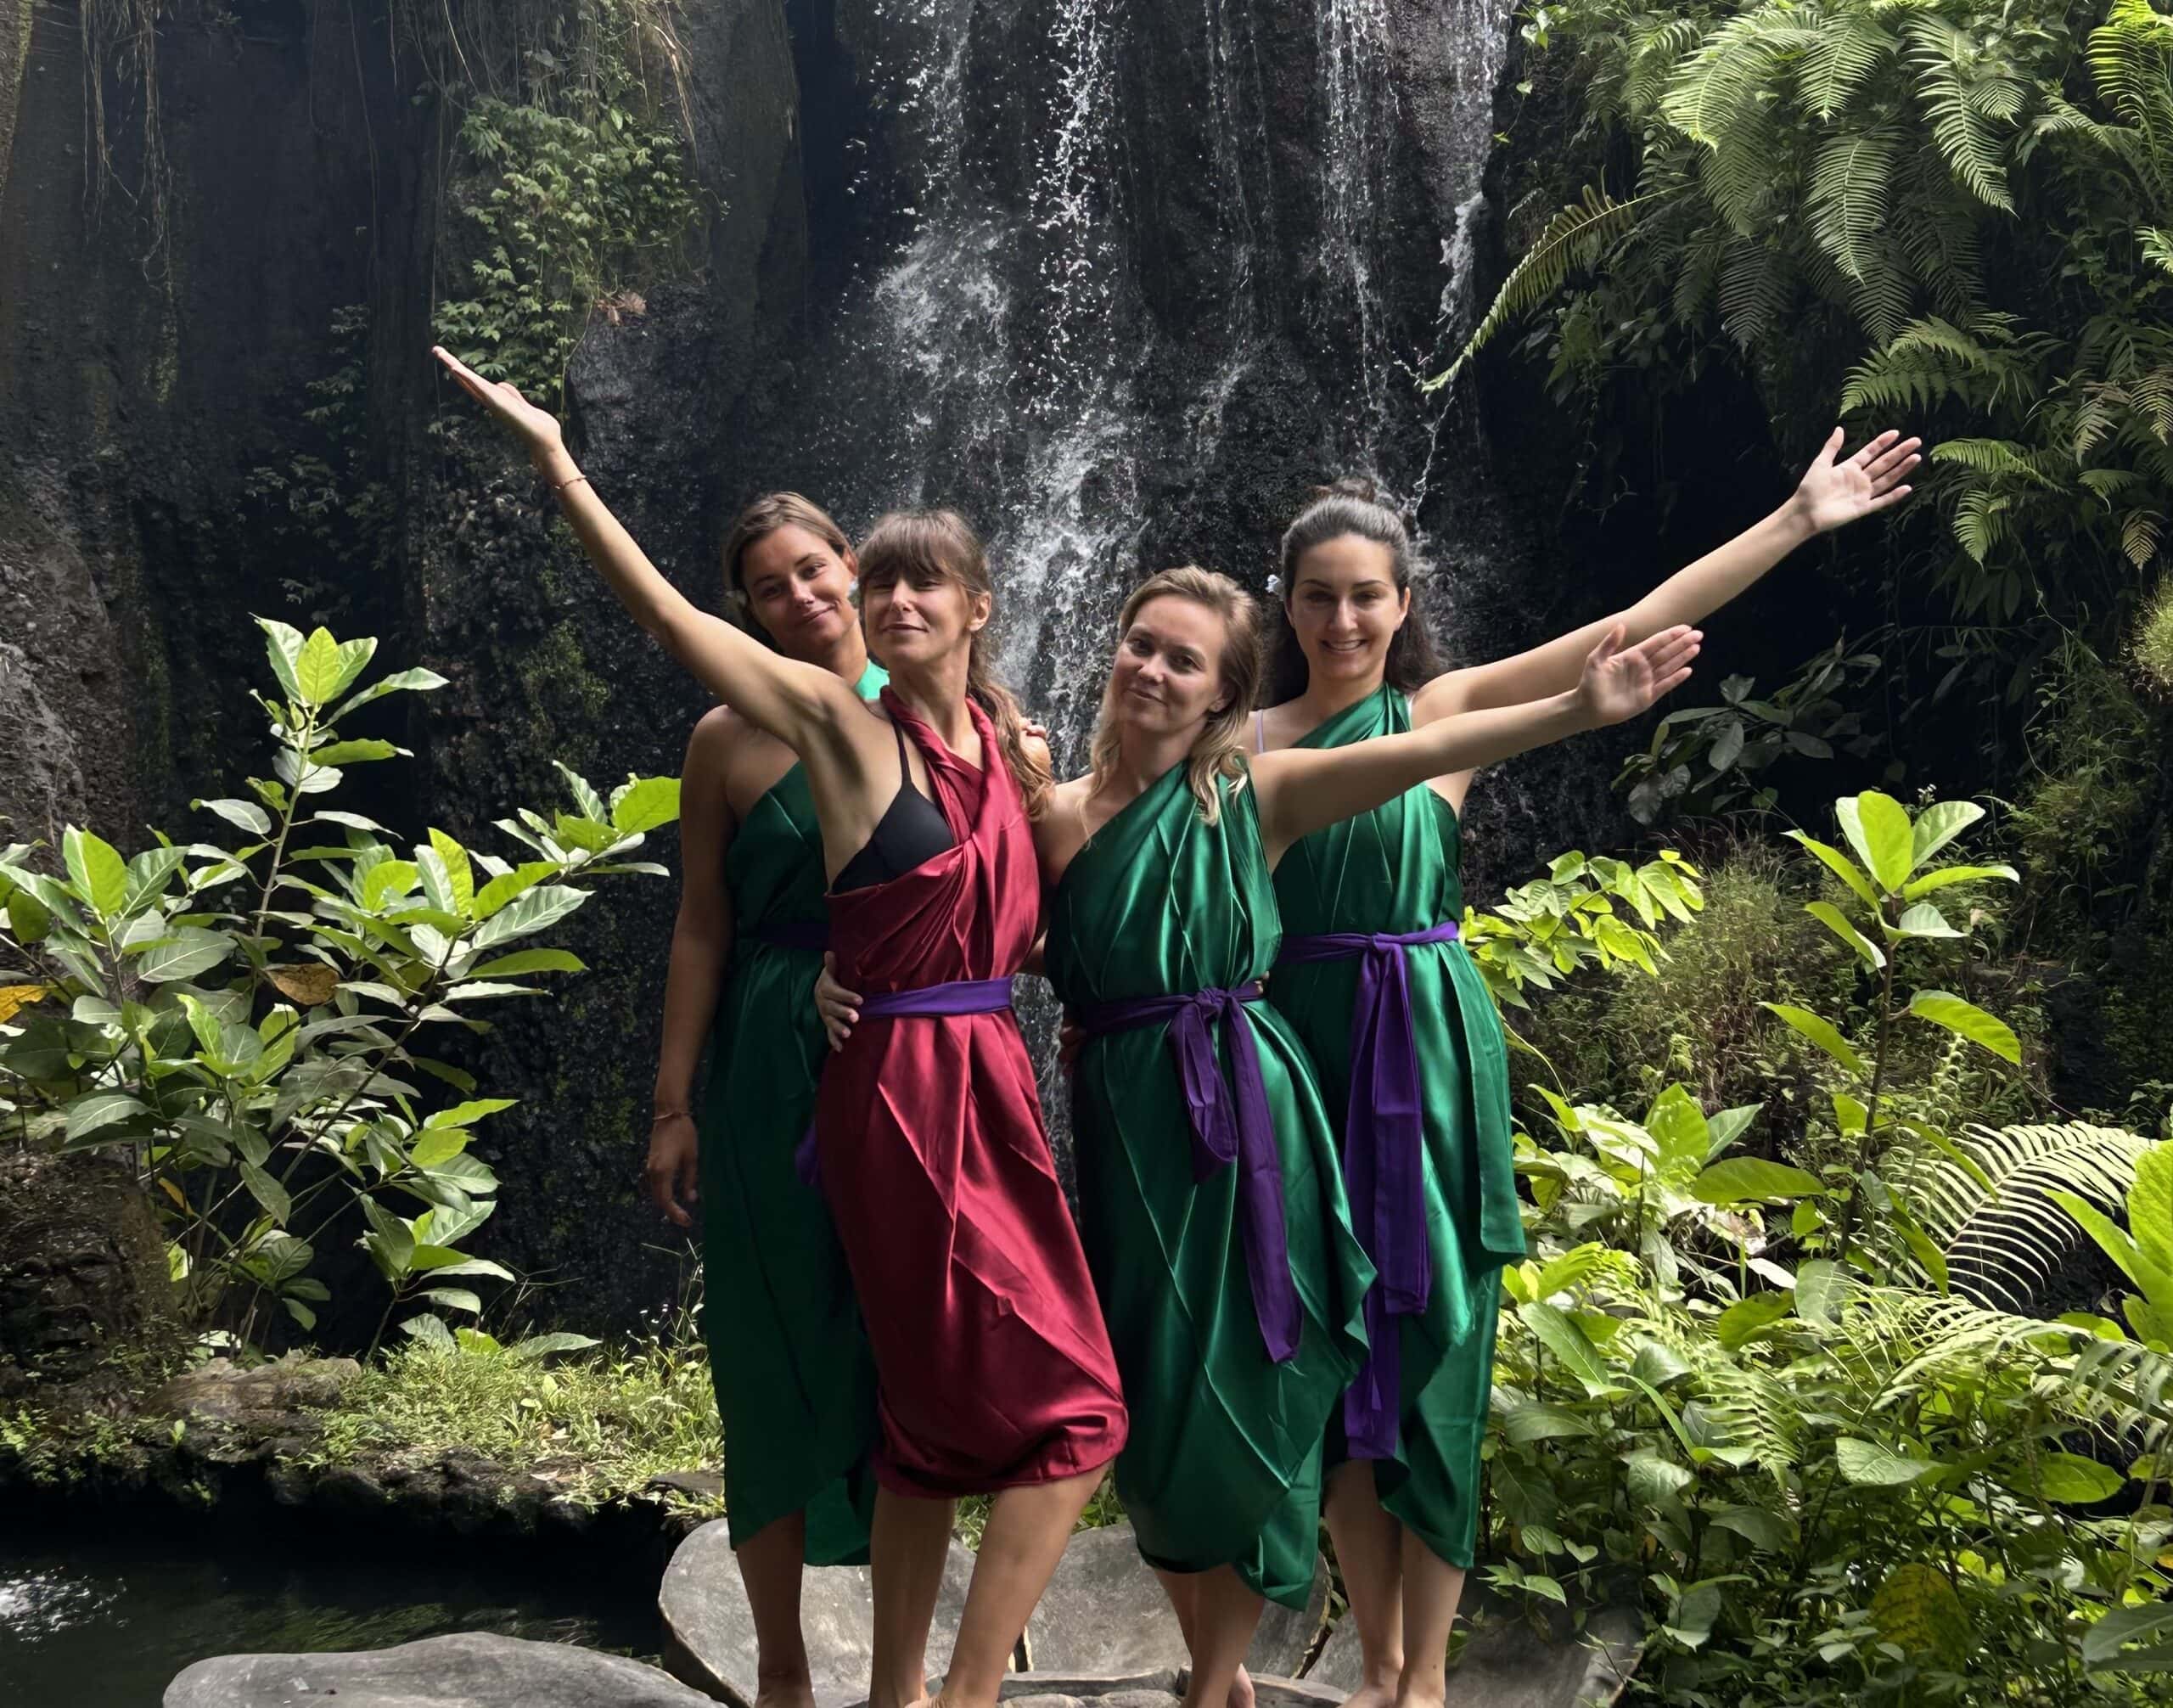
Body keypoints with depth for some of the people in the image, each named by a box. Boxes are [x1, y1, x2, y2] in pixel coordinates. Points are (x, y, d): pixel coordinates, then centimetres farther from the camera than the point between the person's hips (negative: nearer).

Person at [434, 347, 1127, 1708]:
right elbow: (670, 614, -14)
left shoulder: (1013, 745, 10)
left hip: (996, 1088, 7)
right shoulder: (842, 723, -7)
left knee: (941, 1420, 13)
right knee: (1067, 1412, -7)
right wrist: (555, 460, -17)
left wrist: (1048, 797, 9)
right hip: (900, 1092, -7)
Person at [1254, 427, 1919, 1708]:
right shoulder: (1251, 741, 6)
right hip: (1304, 1052, 2)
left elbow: (1634, 628, -2)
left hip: (1427, 1057, -2)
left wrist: (1802, 519, -3)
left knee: (1430, 1354, 2)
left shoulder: (1447, 709, 1)